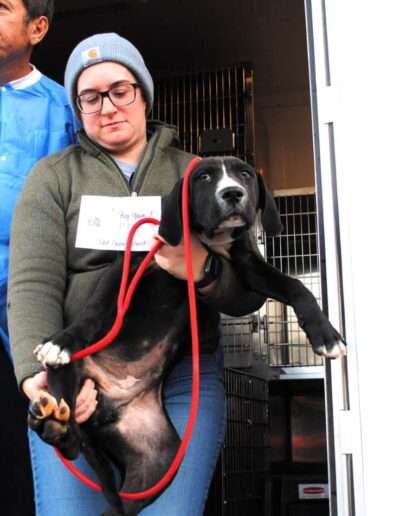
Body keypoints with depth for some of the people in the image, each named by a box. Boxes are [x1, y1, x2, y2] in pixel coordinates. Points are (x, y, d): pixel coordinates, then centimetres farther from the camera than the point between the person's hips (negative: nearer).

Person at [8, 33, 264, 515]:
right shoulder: (53, 177, 8)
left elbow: (250, 295, 6)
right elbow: (32, 286, -5)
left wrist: (205, 271, -17)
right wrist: (40, 374, -23)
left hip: (185, 378, 1)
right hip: (78, 377, 0)